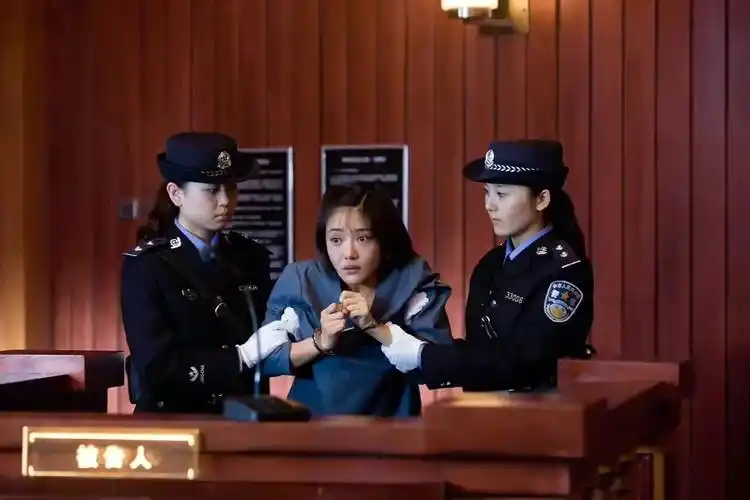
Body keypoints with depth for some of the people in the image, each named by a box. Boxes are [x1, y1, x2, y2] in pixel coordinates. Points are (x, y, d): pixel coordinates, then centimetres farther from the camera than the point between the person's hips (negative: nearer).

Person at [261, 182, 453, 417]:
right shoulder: (299, 280, -3)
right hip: (313, 421, 0)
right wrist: (321, 342, -16)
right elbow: (263, 358, -3)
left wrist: (373, 326, -19)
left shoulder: (414, 280, -5)